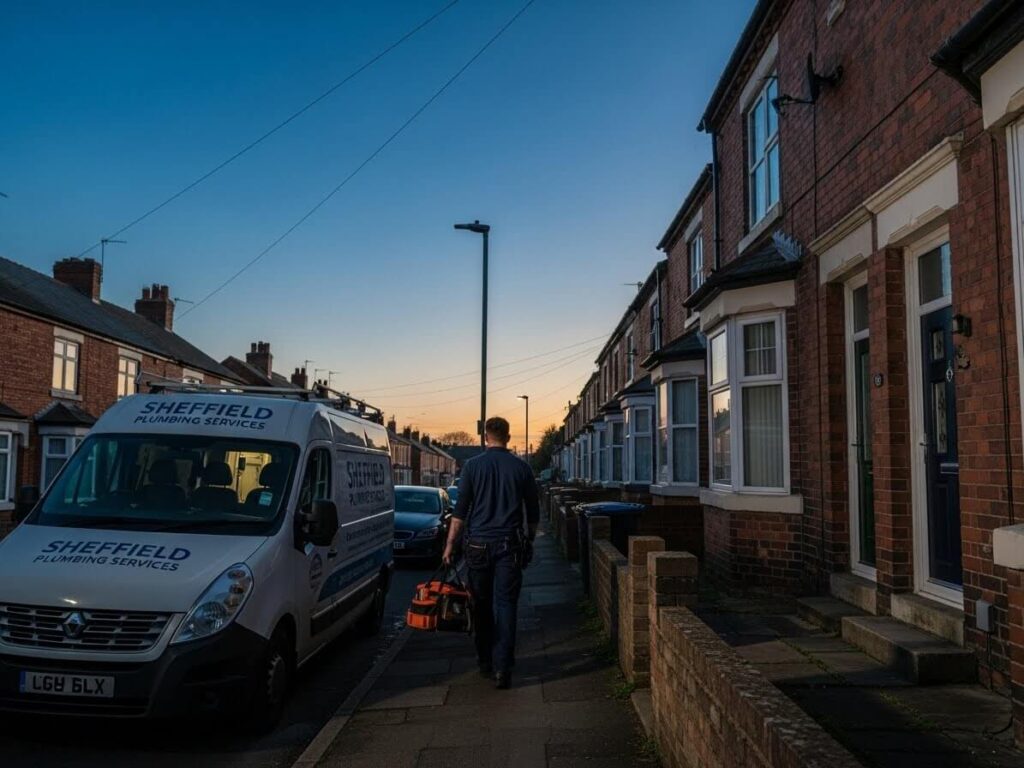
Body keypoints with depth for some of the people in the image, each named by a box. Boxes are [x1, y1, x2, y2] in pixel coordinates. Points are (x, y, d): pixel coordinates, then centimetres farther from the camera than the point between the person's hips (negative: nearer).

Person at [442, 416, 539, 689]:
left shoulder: (472, 466, -1)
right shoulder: (521, 467, 3)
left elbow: (460, 510, -2)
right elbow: (533, 513, 9)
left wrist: (450, 544, 3)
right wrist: (529, 541, 21)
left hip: (478, 544, 0)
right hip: (510, 544, 0)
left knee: (482, 605, 12)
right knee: (505, 605, 0)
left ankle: (485, 662, 21)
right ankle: (502, 668, -5)